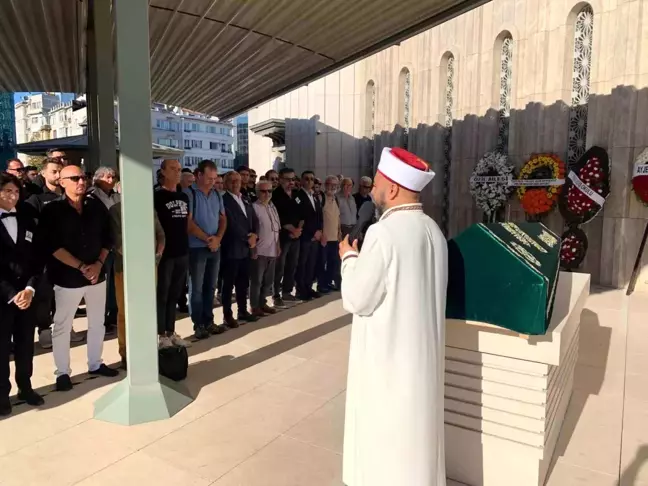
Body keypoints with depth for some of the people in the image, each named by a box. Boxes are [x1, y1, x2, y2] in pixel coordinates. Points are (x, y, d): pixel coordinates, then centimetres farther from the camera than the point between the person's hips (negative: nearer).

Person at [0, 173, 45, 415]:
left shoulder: (27, 221, 9)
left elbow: (36, 259, 7)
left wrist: (30, 289, -6)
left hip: (27, 294, 4)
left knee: (25, 344, 11)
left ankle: (25, 387, 27)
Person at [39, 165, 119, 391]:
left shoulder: (97, 207, 3)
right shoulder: (52, 210, -7)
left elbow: (107, 238, 6)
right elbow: (52, 246, -14)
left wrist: (98, 264, -7)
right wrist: (81, 267, -17)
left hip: (97, 275, 4)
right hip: (67, 277, -4)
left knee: (97, 323, 15)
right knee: (62, 326, 7)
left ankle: (95, 364, 32)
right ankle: (62, 372, 22)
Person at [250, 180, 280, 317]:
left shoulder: (272, 207, 12)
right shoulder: (254, 207, -12)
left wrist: (278, 245, 13)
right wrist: (253, 249, -15)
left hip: (272, 250, 7)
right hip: (259, 251, -7)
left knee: (268, 280, 16)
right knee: (256, 280, 4)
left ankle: (262, 303, 29)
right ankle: (255, 306, 15)